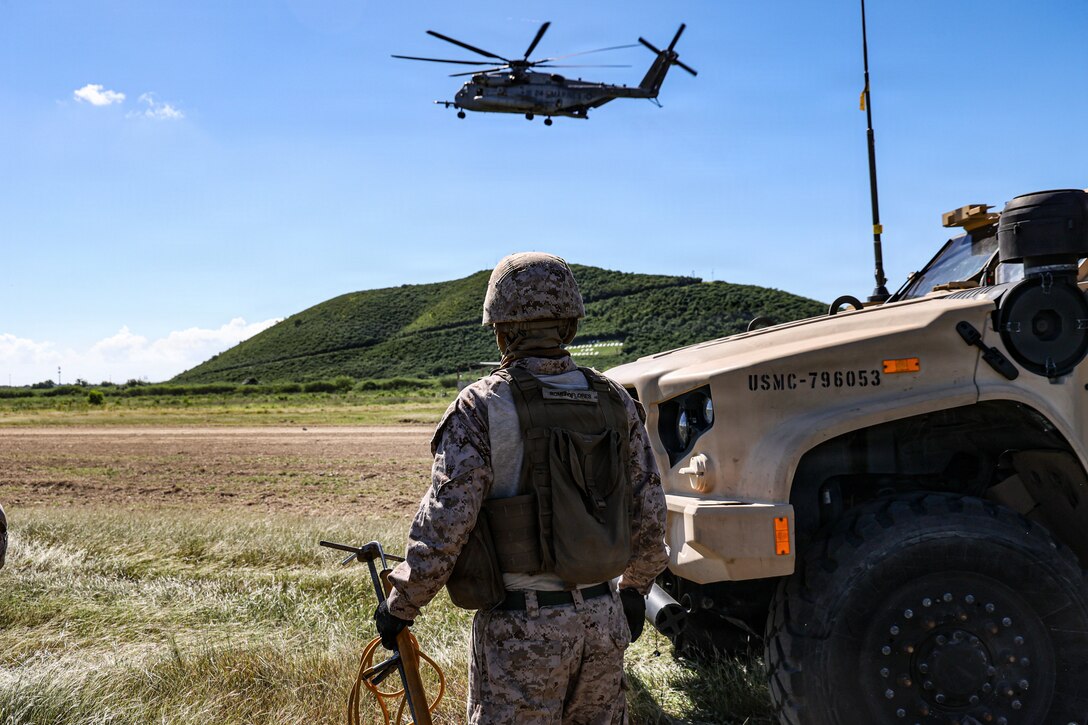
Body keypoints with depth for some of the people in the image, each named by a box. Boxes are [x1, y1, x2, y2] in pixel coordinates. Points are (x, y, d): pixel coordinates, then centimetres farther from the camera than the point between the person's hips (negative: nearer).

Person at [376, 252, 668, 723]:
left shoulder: (482, 408, -13)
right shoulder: (617, 403, 2)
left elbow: (443, 526, -15)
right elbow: (650, 516, 7)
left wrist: (400, 606, -1)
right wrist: (634, 589, 23)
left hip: (522, 629, -5)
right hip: (604, 621, 5)